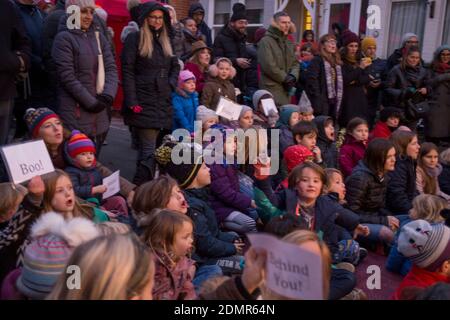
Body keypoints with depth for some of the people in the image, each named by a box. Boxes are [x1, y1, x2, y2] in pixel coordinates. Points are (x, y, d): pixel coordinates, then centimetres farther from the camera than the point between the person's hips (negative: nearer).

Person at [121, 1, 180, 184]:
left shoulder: (165, 40, 18)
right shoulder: (135, 38, -3)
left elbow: (175, 66, 23)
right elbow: (127, 71, -9)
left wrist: (171, 84, 3)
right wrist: (132, 102, -16)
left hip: (162, 102, 6)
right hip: (143, 103, -6)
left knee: (147, 148, 11)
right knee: (149, 150, -11)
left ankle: (141, 186, 19)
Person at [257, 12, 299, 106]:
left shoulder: (288, 43, 19)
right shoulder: (266, 41, -8)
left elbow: (295, 63, 19)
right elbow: (269, 66, -16)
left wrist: (293, 76, -3)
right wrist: (286, 79, -9)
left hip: (286, 89, 8)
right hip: (271, 89, -8)